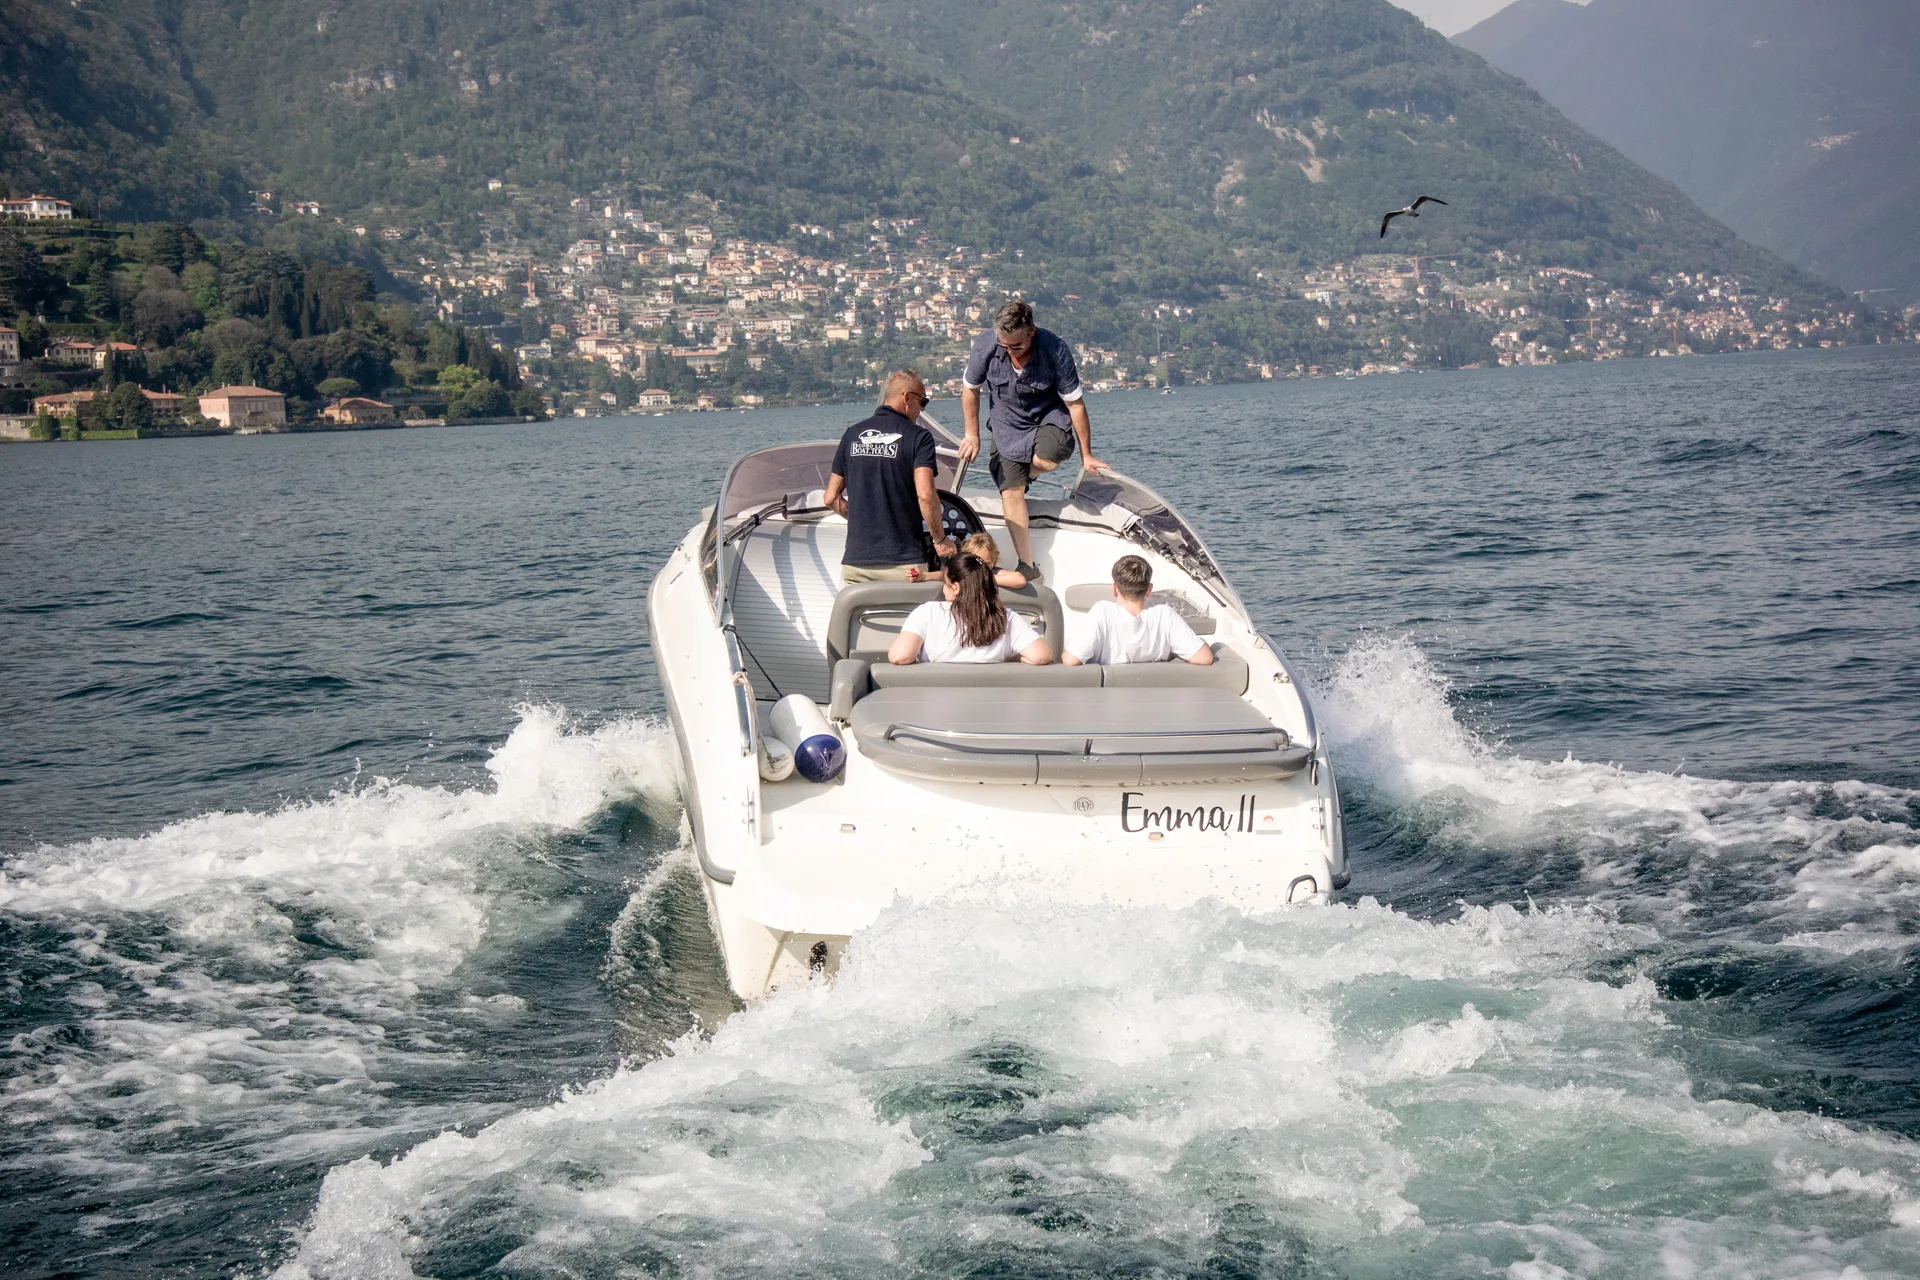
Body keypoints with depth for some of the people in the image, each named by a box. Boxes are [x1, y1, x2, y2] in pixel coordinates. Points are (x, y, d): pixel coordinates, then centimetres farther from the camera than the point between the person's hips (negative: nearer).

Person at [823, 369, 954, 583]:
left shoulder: (853, 434, 11)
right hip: (903, 563, -4)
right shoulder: (918, 437, -4)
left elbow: (831, 498, 13)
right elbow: (925, 495, -17)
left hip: (855, 560, 4)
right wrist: (940, 539, -4)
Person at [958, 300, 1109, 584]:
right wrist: (972, 435, 6)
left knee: (1047, 459, -34)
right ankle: (1027, 566, -4)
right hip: (1007, 421, 2)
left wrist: (1086, 455, -11)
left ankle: (1023, 473, 6)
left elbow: (1075, 403, -16)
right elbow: (970, 388, -1)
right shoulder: (985, 346, -22)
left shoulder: (1055, 350, -27)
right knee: (1010, 491, -11)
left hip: (1049, 415, -2)